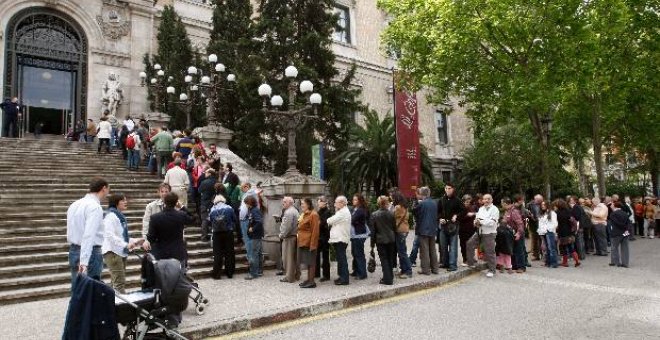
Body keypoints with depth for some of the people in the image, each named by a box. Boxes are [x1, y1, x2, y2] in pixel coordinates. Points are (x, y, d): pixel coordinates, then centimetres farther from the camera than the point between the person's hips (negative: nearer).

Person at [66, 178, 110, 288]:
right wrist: (84, 261, -29)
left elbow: (71, 231, 17)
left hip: (73, 251, 9)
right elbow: (89, 235, -25)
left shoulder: (75, 204, 11)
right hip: (90, 252, -8)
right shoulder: (95, 206, -15)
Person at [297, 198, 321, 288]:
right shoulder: (303, 215, 15)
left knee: (310, 262, -2)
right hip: (303, 242, 9)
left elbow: (315, 231, -18)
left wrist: (312, 244, -20)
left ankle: (311, 282, 4)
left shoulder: (313, 215, -14)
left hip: (309, 243, -9)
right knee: (307, 261, 15)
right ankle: (309, 279, 24)